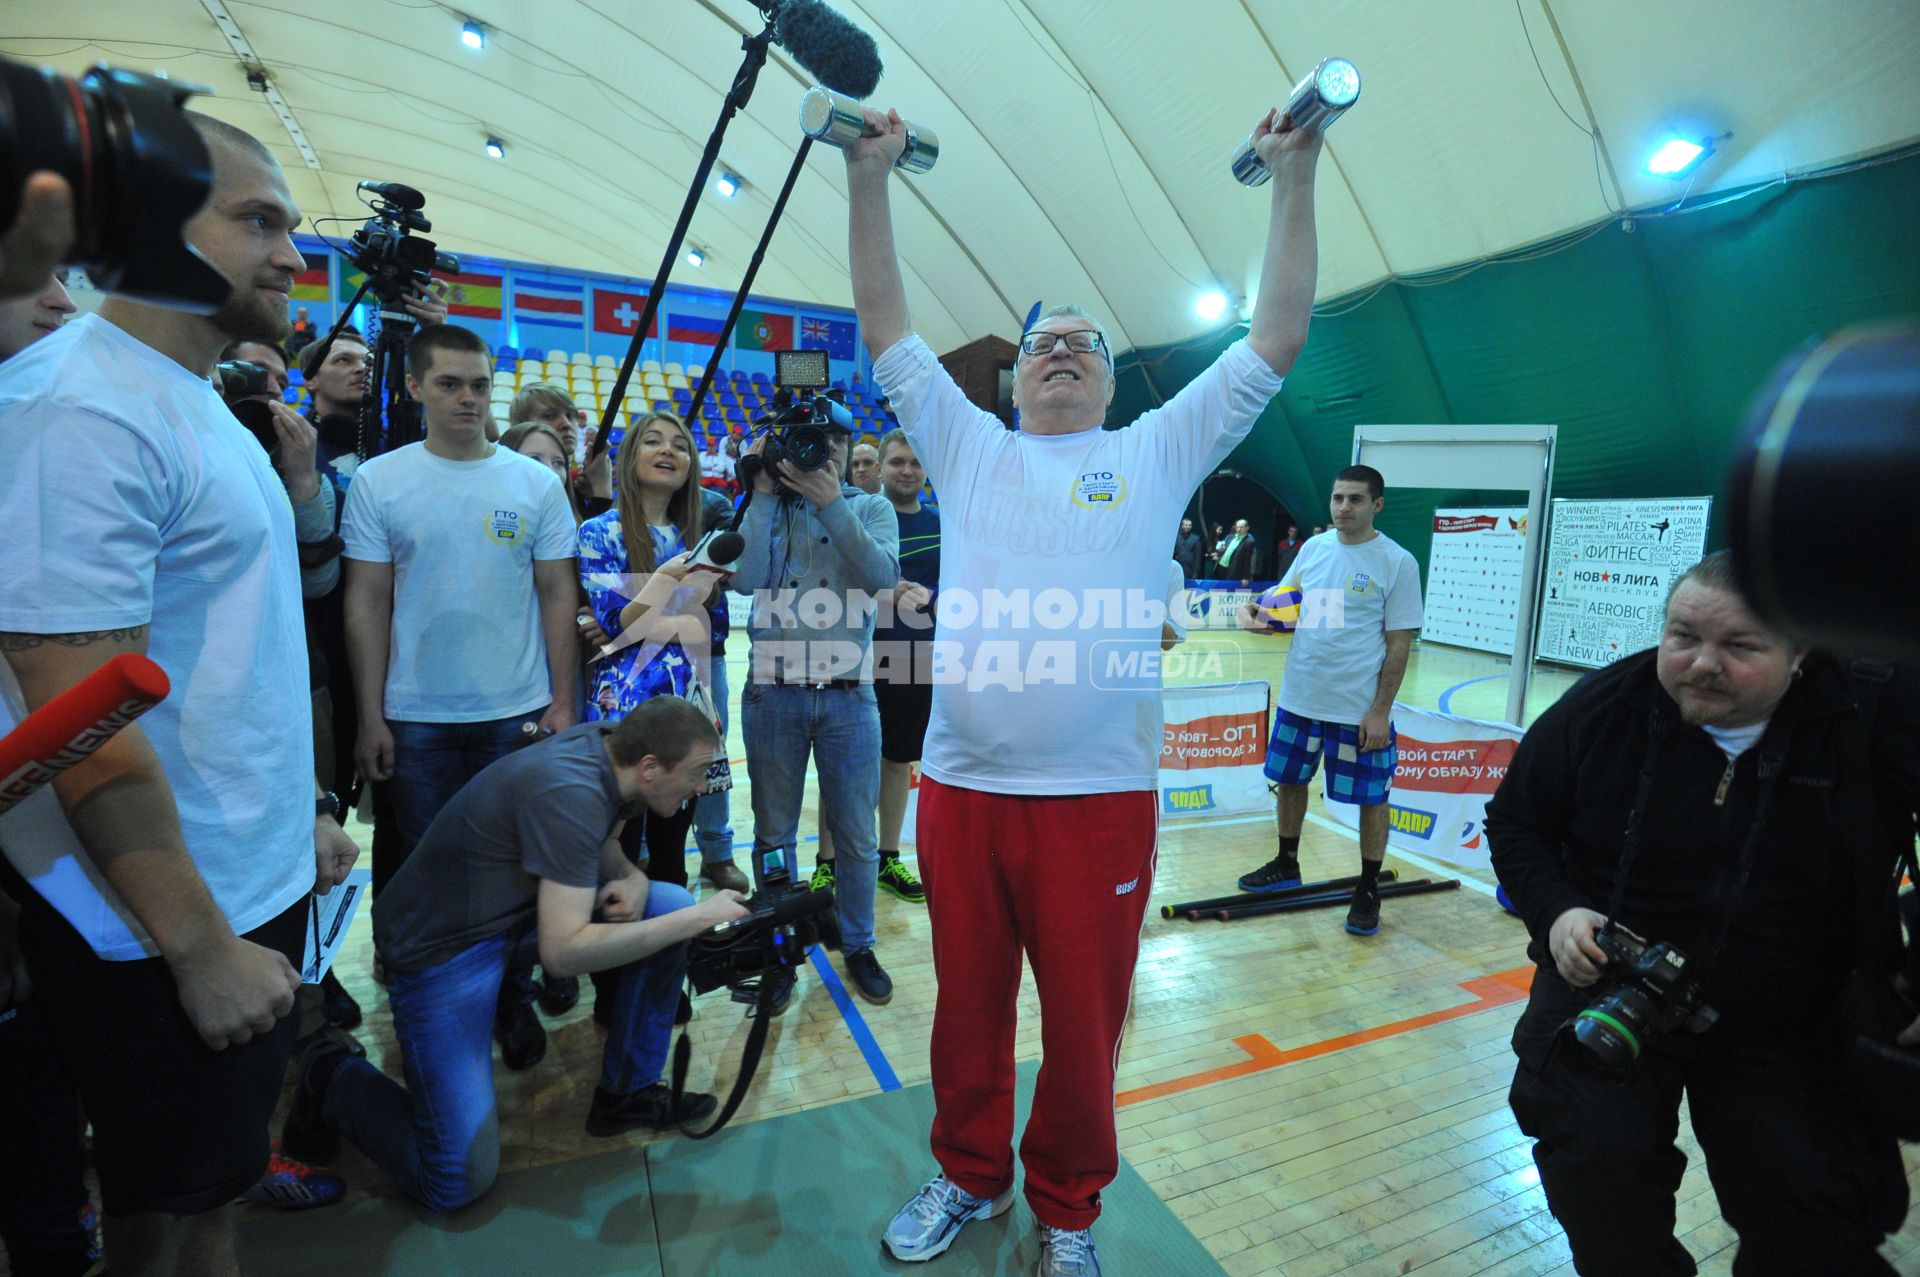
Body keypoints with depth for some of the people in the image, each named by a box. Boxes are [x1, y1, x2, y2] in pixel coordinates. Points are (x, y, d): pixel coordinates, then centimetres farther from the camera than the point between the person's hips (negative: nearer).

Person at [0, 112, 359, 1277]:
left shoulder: (199, 405, 10)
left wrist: (304, 814, 16)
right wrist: (201, 948, -19)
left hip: (258, 882, 8)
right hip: (162, 929, -8)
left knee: (216, 1175, 25)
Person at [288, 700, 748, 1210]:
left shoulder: (609, 744, -7)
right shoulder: (568, 792, -32)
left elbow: (602, 846, 11)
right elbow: (563, 950, -32)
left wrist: (632, 879, -11)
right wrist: (698, 918, -29)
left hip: (517, 902, 8)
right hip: (440, 944, -8)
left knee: (671, 905, -8)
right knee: (457, 1181, -10)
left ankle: (628, 1093, 8)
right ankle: (334, 1080, 16)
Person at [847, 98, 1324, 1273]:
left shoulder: (1158, 453, 9)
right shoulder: (969, 447, 13)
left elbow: (1278, 342, 7)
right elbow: (886, 331, 13)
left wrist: (1296, 180, 7)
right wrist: (870, 179, 11)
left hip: (1099, 795, -1)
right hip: (959, 788, 2)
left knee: (1084, 1023, 13)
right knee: (968, 1008, 19)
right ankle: (969, 1175, 44)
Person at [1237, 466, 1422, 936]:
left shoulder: (1397, 562, -10)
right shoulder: (1314, 547, 4)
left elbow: (1399, 644, -10)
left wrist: (1380, 710, -13)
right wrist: (1255, 609, -8)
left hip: (1359, 707, -5)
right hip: (1299, 697, 5)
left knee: (1371, 797, 6)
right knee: (1289, 780, 16)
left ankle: (1369, 890, 24)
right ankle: (1286, 866, 36)